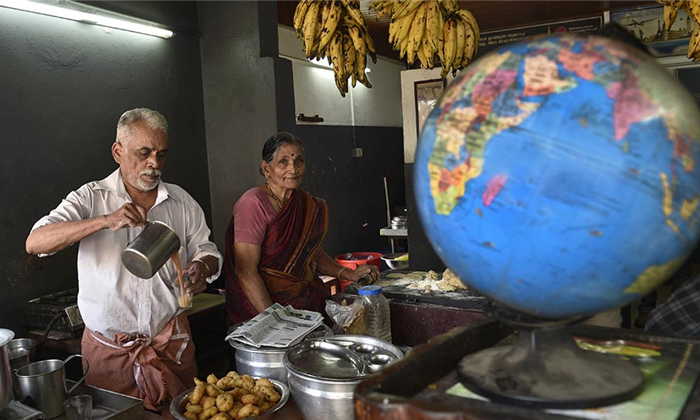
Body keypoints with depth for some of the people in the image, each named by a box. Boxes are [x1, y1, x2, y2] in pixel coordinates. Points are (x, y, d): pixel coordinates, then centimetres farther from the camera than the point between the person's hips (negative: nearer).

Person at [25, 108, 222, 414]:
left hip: (173, 343, 2)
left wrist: (202, 267, -14)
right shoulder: (90, 199, -4)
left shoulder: (182, 202, 5)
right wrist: (106, 221, -31)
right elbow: (35, 243, -17)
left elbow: (206, 250, 11)